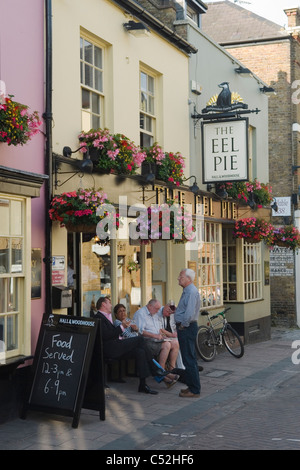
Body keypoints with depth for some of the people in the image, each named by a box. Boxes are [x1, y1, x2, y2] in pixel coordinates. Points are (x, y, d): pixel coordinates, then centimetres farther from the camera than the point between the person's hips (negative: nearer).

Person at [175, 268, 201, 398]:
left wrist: (183, 325, -15)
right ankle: (191, 386, 25)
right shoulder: (187, 291, 16)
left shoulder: (191, 292, -18)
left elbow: (189, 313, -25)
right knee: (189, 358, 16)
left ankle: (194, 390, -2)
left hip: (186, 328, -11)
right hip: (185, 327, 11)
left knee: (189, 359, -6)